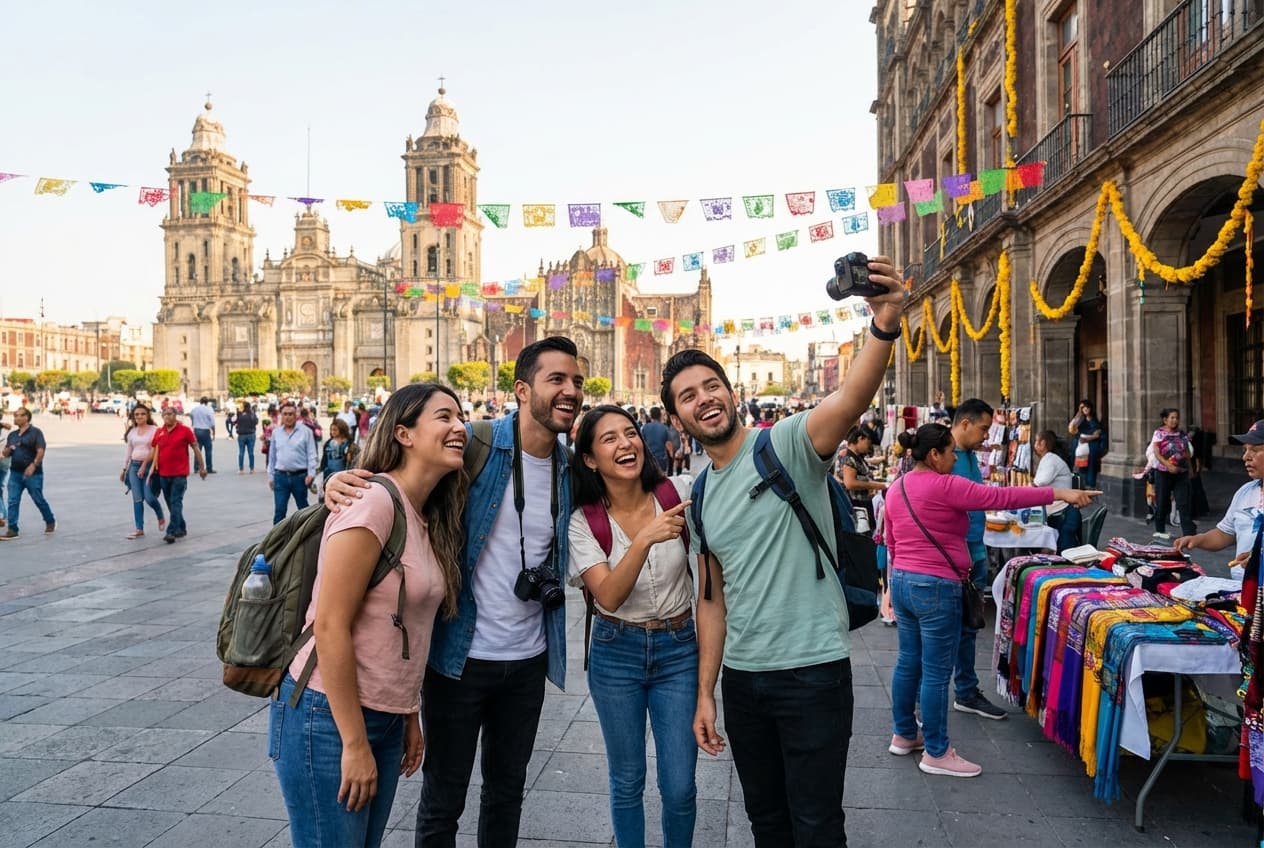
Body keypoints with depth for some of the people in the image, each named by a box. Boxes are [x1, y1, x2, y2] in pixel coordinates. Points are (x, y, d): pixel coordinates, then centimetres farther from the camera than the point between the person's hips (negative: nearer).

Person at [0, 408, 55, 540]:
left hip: (32, 473, -5)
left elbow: (41, 451, -14)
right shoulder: (12, 435, 14)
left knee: (38, 499, 4)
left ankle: (50, 521, 24)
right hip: (15, 473, 6)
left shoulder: (35, 432, -5)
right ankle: (12, 530, 0)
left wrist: (33, 465, -24)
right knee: (12, 501, -2)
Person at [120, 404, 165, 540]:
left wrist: (145, 465, -11)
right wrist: (124, 469, 18)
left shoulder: (154, 430, -4)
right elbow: (128, 451, 18)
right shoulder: (132, 432, 12)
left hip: (149, 466, -4)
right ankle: (139, 529, 6)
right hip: (134, 466, 4)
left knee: (149, 497, -8)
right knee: (137, 499, 2)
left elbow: (156, 450, -8)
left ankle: (161, 518, 21)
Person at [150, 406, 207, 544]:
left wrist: (202, 467, 1)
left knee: (176, 503, -9)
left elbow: (196, 448, 0)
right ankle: (181, 529, 26)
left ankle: (172, 532, -10)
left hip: (180, 474, -5)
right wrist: (153, 467, 0)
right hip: (163, 474, 5)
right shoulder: (159, 432, 7)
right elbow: (156, 451, 11)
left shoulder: (184, 430, -4)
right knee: (170, 504, 13)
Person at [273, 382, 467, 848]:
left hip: (385, 718, 8)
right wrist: (355, 744, -18)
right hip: (327, 719, -8)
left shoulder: (429, 518, 7)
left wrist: (409, 716, 15)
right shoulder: (374, 502, -19)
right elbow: (329, 627, -21)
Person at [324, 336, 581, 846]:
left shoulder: (570, 469, 0)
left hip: (529, 659, 5)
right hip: (460, 656, -4)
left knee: (507, 788, 22)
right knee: (444, 798, 13)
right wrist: (343, 480, -28)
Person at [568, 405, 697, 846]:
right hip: (616, 653, 0)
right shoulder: (583, 521, -10)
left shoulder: (679, 494, -8)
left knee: (679, 787, 4)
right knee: (627, 781, 13)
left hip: (678, 649, 1)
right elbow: (609, 597, -22)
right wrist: (644, 539, -34)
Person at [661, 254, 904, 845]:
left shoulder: (786, 443, -11)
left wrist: (884, 327, -50)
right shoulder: (698, 497, 8)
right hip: (741, 677, 6)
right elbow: (713, 599, 12)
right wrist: (705, 692, 9)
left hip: (812, 670, -6)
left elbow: (851, 400, -32)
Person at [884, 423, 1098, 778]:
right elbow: (1000, 497, -18)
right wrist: (1059, 493, -15)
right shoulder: (944, 486, -16)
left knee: (908, 662, 17)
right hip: (936, 588, -9)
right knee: (936, 672, 0)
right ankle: (936, 753, 9)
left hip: (902, 582, 9)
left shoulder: (897, 488, 9)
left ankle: (904, 735, 28)